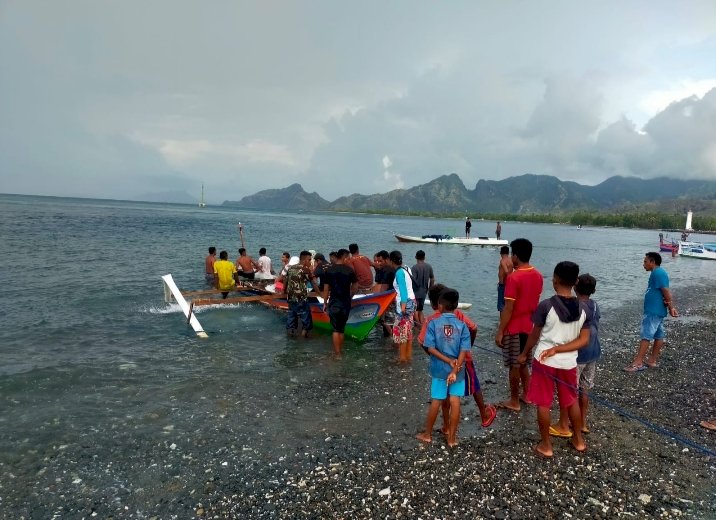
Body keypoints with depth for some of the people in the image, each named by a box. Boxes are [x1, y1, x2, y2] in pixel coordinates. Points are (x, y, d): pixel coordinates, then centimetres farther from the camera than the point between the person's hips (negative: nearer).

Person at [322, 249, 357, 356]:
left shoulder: (329, 270, -2)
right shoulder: (350, 271, -2)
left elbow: (326, 289, 0)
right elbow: (353, 288, 3)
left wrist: (325, 303, 8)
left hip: (333, 303, -1)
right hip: (346, 303, 1)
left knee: (336, 329, 2)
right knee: (342, 329, 12)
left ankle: (337, 354, 1)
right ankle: (339, 351, 18)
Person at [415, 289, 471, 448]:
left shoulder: (433, 323, -9)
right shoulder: (462, 326, -6)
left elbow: (431, 348, -14)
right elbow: (463, 351, -13)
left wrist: (449, 361, -11)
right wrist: (455, 370, -15)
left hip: (439, 369, 0)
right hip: (458, 369, 1)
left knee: (436, 402, 10)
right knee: (455, 402, 7)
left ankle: (427, 434, 24)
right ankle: (452, 437, 15)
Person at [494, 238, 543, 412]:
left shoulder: (513, 277, -22)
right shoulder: (538, 275, 2)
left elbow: (508, 309, -21)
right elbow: (534, 301, 11)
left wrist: (500, 331, -14)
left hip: (514, 328, -7)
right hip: (529, 326, 7)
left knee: (514, 366, 5)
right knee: (523, 363, 22)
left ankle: (514, 401, 16)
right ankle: (526, 395, 32)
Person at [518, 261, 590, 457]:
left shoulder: (546, 305, -16)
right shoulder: (582, 308, -3)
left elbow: (534, 335, -6)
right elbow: (584, 340, -6)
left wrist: (524, 354, 9)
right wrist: (557, 350, -10)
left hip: (544, 361, -4)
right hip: (568, 362, 4)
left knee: (543, 404, 9)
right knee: (571, 401, 23)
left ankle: (546, 445, 19)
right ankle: (579, 440, 37)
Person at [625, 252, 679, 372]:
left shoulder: (657, 273, -16)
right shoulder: (658, 273, 17)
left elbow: (666, 292, -19)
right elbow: (665, 292, 13)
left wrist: (671, 308, -15)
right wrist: (671, 307, 3)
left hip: (653, 311, -11)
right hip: (657, 311, 11)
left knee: (645, 336, -8)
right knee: (659, 336, 12)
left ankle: (638, 363, -6)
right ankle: (653, 361, 19)